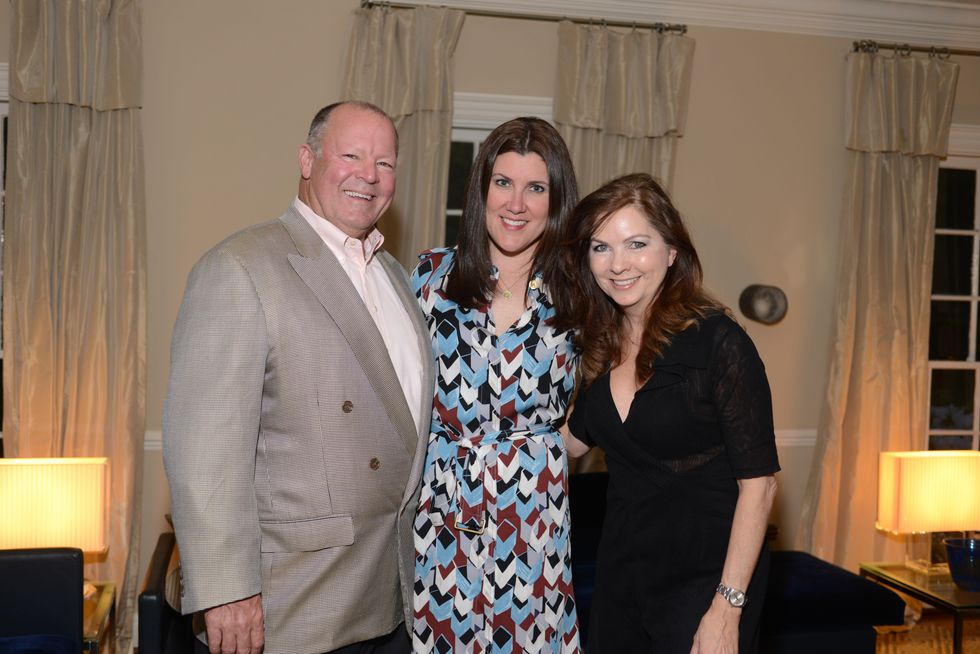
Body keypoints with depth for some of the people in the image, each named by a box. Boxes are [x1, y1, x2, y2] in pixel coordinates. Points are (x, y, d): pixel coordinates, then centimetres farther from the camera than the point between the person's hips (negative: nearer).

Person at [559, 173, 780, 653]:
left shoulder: (716, 340, -17)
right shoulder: (601, 342, 2)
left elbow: (757, 481, -17)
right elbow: (575, 439, 13)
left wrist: (727, 608, -20)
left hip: (704, 578, -6)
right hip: (620, 571, 6)